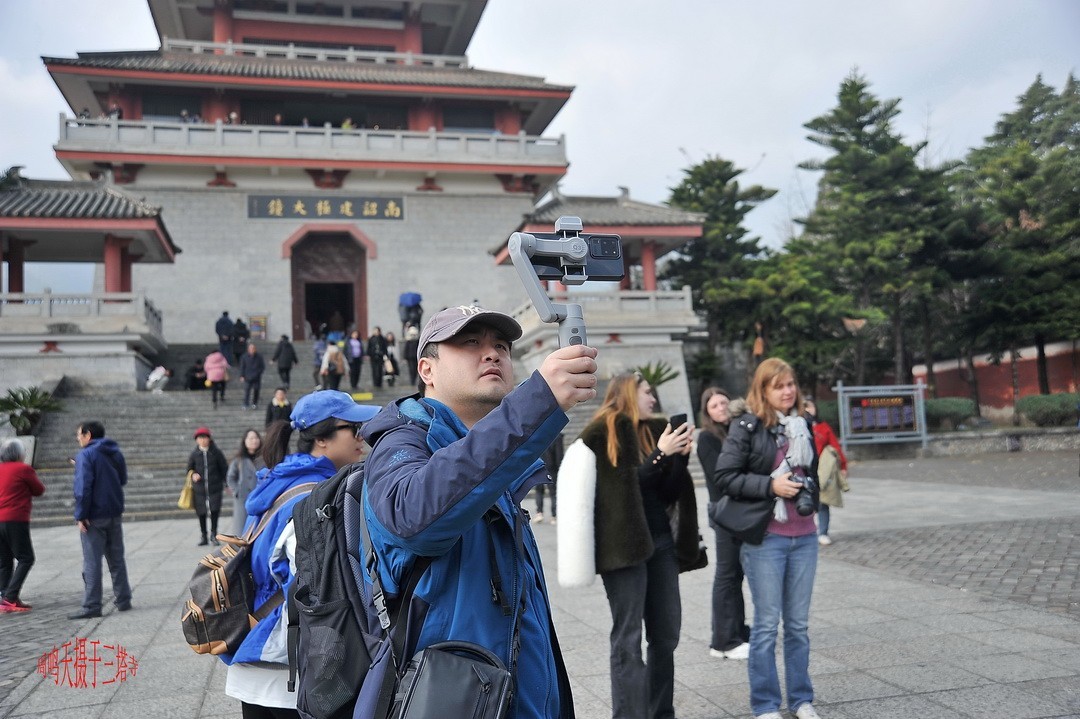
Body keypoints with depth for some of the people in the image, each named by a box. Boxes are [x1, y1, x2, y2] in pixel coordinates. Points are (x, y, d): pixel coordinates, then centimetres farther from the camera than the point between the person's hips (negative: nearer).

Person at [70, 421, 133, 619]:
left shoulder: (86, 455, -12)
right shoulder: (116, 453, 10)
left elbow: (83, 487, -19)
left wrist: (81, 516, -16)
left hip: (94, 517, -7)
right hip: (115, 514, 7)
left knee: (92, 562, -2)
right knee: (117, 559, 13)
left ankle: (91, 606, -1)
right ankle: (123, 600, 17)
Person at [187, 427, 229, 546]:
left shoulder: (216, 453, 0)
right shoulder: (194, 454, 2)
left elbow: (224, 468, 6)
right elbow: (189, 468, 12)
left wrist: (227, 484, 5)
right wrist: (193, 474, -11)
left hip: (215, 487, -1)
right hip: (199, 488, 2)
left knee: (215, 510, -8)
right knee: (201, 513, 7)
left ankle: (213, 534, 10)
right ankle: (204, 536, 21)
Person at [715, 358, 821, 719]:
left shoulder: (803, 426, 11)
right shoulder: (747, 427, -7)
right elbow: (724, 476, -12)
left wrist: (811, 493, 6)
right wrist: (771, 485, -19)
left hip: (804, 537, 5)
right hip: (765, 538, -5)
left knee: (798, 623, 13)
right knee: (767, 624, 3)